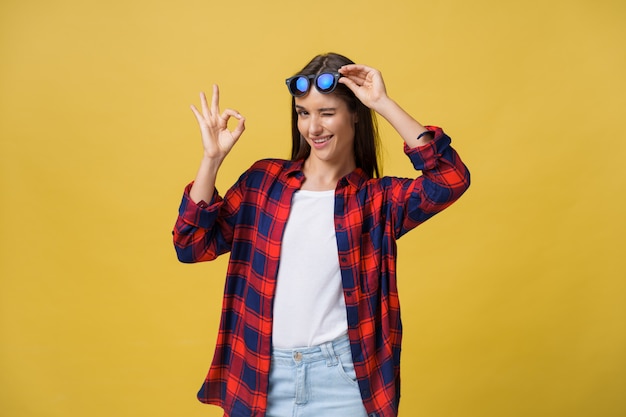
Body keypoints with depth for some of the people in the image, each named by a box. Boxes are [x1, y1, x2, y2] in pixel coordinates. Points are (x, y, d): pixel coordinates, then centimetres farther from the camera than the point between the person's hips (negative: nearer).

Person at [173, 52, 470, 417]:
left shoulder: (378, 199, -2)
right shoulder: (263, 181, 3)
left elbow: (451, 179, -19)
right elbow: (192, 245, -1)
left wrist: (384, 104, -18)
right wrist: (212, 158, -10)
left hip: (341, 379, -2)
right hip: (261, 376, 2)